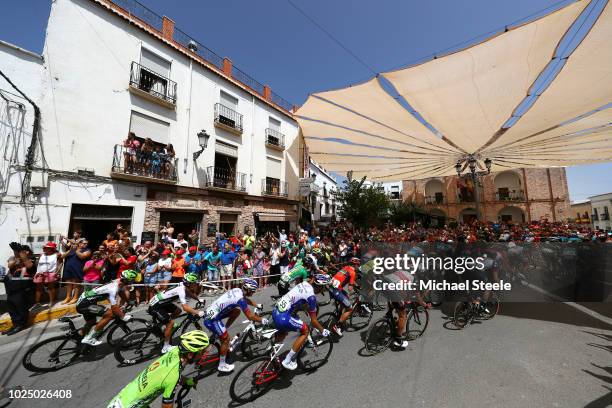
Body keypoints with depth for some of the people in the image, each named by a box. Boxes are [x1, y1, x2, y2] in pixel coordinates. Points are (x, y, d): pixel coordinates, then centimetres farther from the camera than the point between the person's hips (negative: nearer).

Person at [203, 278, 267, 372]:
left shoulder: (237, 290, 1)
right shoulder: (240, 299, -23)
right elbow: (250, 316, -16)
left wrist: (257, 305, 27)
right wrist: (262, 320, -2)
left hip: (211, 312, 9)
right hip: (212, 319, -8)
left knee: (237, 311, 11)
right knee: (226, 339, 2)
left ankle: (222, 331, 20)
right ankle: (222, 365, 18)